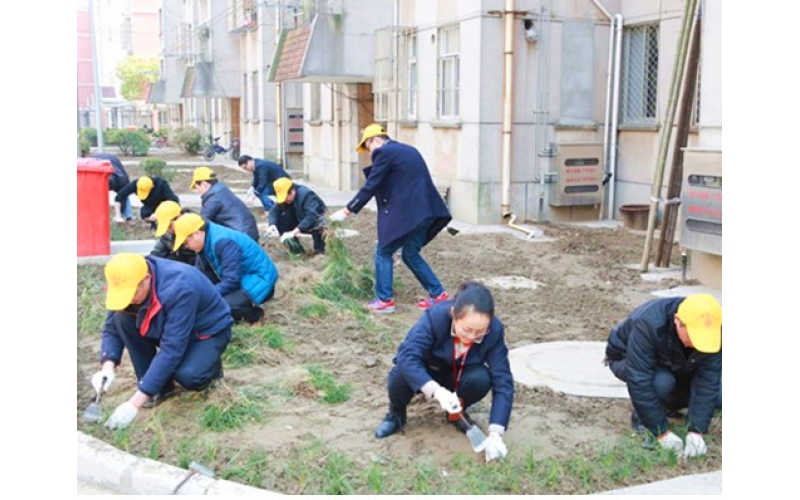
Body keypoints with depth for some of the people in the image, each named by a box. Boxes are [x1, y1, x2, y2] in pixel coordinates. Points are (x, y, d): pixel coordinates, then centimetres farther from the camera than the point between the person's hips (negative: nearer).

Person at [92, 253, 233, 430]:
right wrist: (108, 366, -30)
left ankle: (210, 365, 2)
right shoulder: (128, 283, -18)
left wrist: (135, 402, -40)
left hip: (209, 330, -6)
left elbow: (171, 350, -39)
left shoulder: (179, 288, -38)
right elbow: (111, 327, -9)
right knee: (122, 319, -20)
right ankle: (159, 386, -7)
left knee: (187, 376, -36)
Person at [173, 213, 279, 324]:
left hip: (259, 282, -10)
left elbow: (231, 281, -28)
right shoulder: (207, 241, 1)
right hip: (241, 279, 10)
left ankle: (254, 313, -3)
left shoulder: (224, 242, -26)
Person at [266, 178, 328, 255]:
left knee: (317, 223, -41)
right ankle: (296, 248, -3)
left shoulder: (306, 195, -31)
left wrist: (294, 232, -50)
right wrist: (272, 225, -39)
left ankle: (319, 249, -14)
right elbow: (274, 211, -16)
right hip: (299, 222, 6)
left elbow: (312, 216, -43)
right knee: (279, 220, -19)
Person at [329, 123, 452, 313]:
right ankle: (438, 294, 20)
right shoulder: (409, 150, 21)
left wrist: (347, 210, -1)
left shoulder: (384, 152, -5)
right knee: (411, 255, 20)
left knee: (383, 253, 6)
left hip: (405, 213, -8)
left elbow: (370, 186, -7)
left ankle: (385, 300, 7)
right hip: (422, 211, 9)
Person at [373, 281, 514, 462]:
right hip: (425, 373, -1)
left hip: (457, 377, 2)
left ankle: (457, 412, 2)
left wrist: (495, 434, -37)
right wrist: (437, 391, -54)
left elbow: (503, 382, -28)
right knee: (402, 376, -35)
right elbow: (407, 356, -42)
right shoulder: (435, 316, -35)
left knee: (481, 379, -32)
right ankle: (396, 414, 0)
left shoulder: (494, 331, -28)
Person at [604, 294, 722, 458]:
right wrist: (662, 432, -37)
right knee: (662, 382, -37)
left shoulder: (711, 332, -27)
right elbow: (639, 383, -40)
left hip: (675, 367, 4)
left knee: (717, 395, -17)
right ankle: (640, 416, -7)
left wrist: (697, 431, -32)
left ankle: (669, 405, 9)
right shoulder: (647, 325, -41)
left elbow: (707, 381, -25)